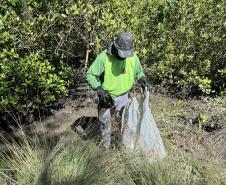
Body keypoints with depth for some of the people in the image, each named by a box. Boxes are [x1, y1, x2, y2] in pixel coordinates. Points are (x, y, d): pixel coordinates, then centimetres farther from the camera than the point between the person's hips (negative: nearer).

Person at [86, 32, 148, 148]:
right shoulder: (104, 57, -25)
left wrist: (142, 79, -16)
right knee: (105, 120, 9)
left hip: (123, 95, 3)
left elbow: (139, 72, 6)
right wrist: (99, 90, -31)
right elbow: (90, 75, -18)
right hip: (106, 95, -2)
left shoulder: (133, 57, -13)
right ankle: (105, 145, 29)